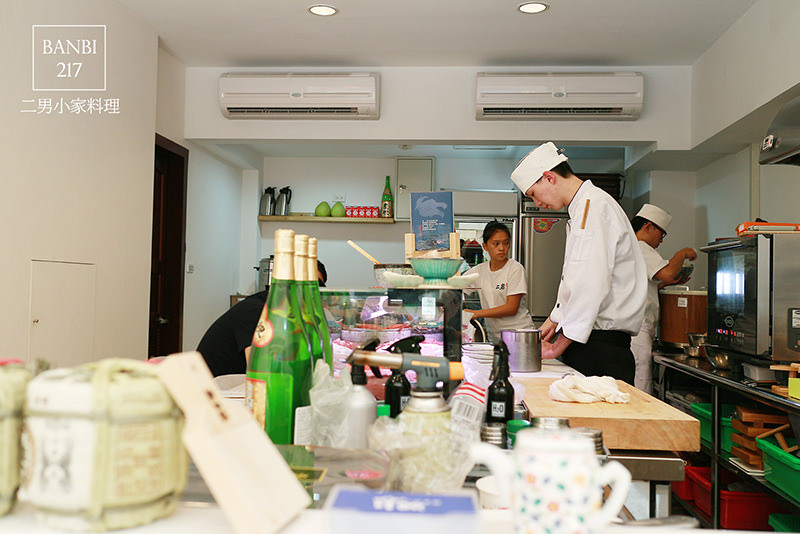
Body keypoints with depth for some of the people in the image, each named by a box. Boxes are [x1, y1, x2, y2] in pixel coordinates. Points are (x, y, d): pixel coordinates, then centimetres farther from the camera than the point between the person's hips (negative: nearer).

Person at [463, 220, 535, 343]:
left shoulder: (516, 269, -5)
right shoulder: (479, 270, 8)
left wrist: (476, 313, -15)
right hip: (493, 336, 4)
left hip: (519, 332, -4)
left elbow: (512, 308, -11)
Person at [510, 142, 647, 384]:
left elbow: (591, 287, -21)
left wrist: (559, 345, -16)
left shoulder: (594, 207, -14)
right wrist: (554, 321, 22)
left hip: (601, 344, -9)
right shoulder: (581, 209, 20)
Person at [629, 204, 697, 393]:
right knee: (640, 397, -8)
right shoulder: (640, 247, -7)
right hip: (636, 330, -10)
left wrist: (667, 282, 24)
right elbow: (666, 273, -22)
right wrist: (682, 254, -4)